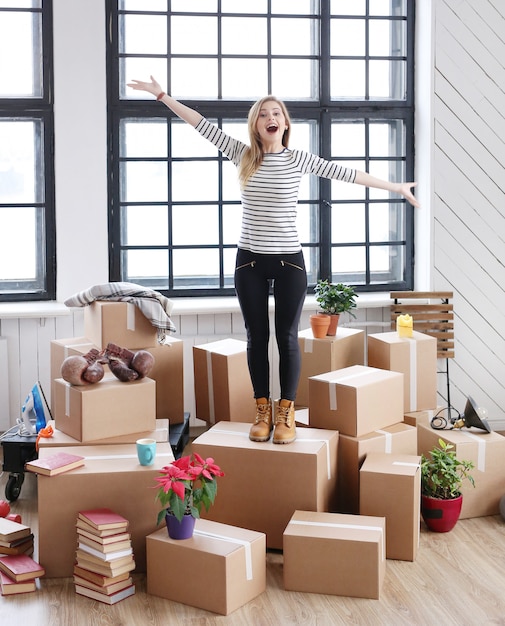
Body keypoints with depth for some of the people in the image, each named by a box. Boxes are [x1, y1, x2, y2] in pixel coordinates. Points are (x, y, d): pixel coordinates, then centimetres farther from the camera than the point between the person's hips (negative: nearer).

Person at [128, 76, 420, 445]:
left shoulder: (299, 159, 0)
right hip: (250, 261, 2)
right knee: (257, 338, 7)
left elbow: (346, 173, 4)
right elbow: (204, 126, 3)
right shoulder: (243, 156, 3)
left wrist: (396, 187, 7)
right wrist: (162, 95, 2)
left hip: (289, 261, -1)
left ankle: (286, 414, 11)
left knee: (287, 338, 2)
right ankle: (263, 412, 17)